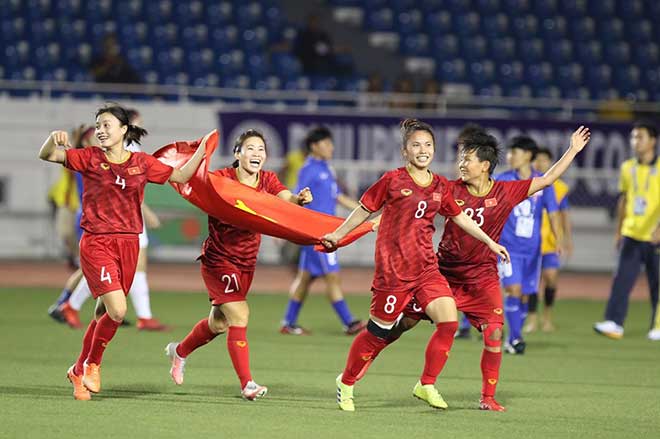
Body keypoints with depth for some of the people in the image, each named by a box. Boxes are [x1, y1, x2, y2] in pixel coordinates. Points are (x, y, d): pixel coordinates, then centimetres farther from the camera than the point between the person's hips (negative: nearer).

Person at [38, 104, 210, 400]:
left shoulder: (142, 163, 7)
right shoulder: (90, 158, -1)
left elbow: (181, 176, 13)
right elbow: (47, 155, -9)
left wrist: (203, 148, 4)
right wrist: (53, 139, -30)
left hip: (128, 244, 4)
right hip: (96, 243, -4)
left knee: (104, 313, 9)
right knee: (117, 311, -18)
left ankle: (79, 371, 27)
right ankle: (92, 363, 6)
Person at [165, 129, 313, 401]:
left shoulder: (268, 180, -2)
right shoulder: (222, 179, -14)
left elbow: (286, 199, -18)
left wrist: (299, 199, -40)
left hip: (247, 263, 6)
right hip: (218, 259, -6)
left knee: (219, 322, 18)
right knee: (239, 316, -17)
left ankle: (180, 351, 45)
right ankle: (247, 384, -13)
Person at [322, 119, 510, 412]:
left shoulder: (439, 186, 8)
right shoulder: (392, 181, -6)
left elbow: (459, 217, 20)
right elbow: (365, 210, 5)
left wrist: (490, 242, 19)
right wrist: (337, 235, 9)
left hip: (426, 268, 5)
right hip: (393, 269, -5)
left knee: (449, 322, -10)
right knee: (378, 332, 0)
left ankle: (426, 385, 4)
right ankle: (346, 383, 21)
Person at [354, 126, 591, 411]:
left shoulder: (506, 192, -7)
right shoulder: (451, 190, -8)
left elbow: (546, 180, -3)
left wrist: (573, 150, -6)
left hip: (482, 277, 0)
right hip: (444, 271, 0)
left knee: (494, 332, -13)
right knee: (406, 320, 6)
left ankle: (488, 398, 0)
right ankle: (366, 359, 27)